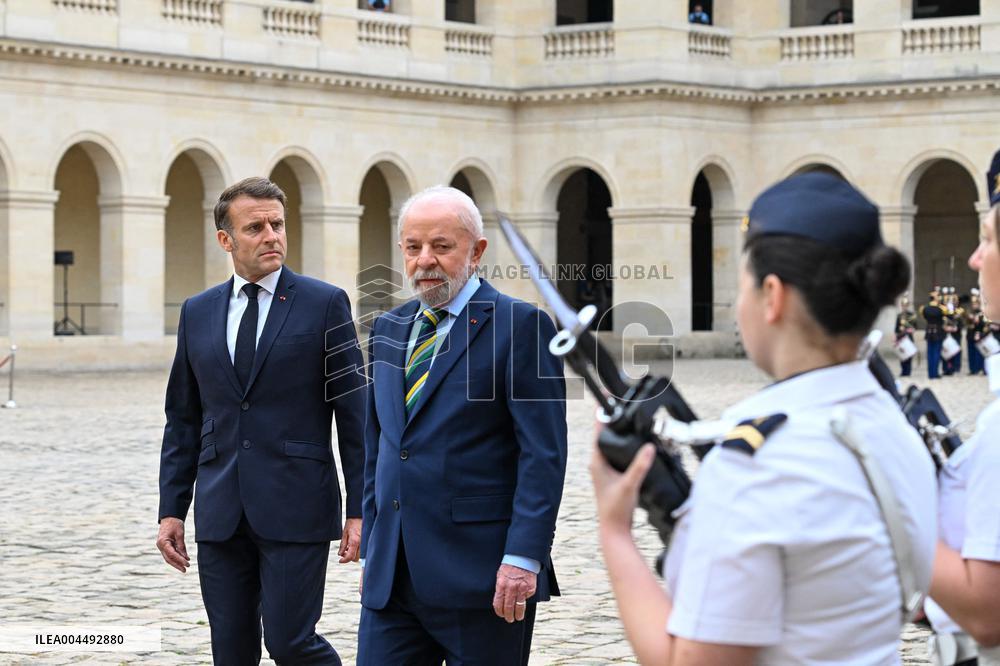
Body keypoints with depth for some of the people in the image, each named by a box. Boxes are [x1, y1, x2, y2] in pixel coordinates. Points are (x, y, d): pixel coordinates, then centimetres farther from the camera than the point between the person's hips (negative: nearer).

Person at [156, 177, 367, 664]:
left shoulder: (325, 304, -1)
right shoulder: (197, 313, 11)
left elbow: (354, 414, -2)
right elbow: (182, 419, 14)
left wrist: (360, 510, -7)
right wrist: (172, 510, 8)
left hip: (295, 508, -4)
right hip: (220, 513, 4)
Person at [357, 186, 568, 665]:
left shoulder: (520, 325, -5)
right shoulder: (388, 330, 15)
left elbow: (543, 454, -11)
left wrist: (523, 557, -17)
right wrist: (371, 551, 16)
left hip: (480, 573, -5)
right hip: (392, 577, 6)